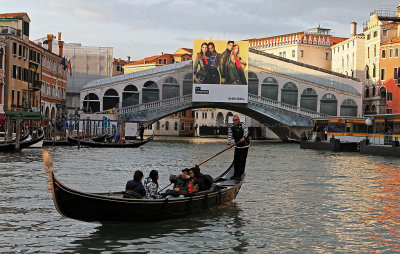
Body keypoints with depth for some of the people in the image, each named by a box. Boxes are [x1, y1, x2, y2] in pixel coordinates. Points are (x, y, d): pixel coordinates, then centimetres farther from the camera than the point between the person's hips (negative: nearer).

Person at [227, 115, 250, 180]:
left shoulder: (242, 125, -10)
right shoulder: (231, 128, 4)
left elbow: (246, 131, -27)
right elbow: (229, 136, -6)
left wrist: (244, 137, -45)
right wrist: (229, 144, -21)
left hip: (244, 146, -5)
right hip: (237, 147, 5)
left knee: (242, 161, -7)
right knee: (235, 161, 7)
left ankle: (239, 175, -3)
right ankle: (235, 174, 19)